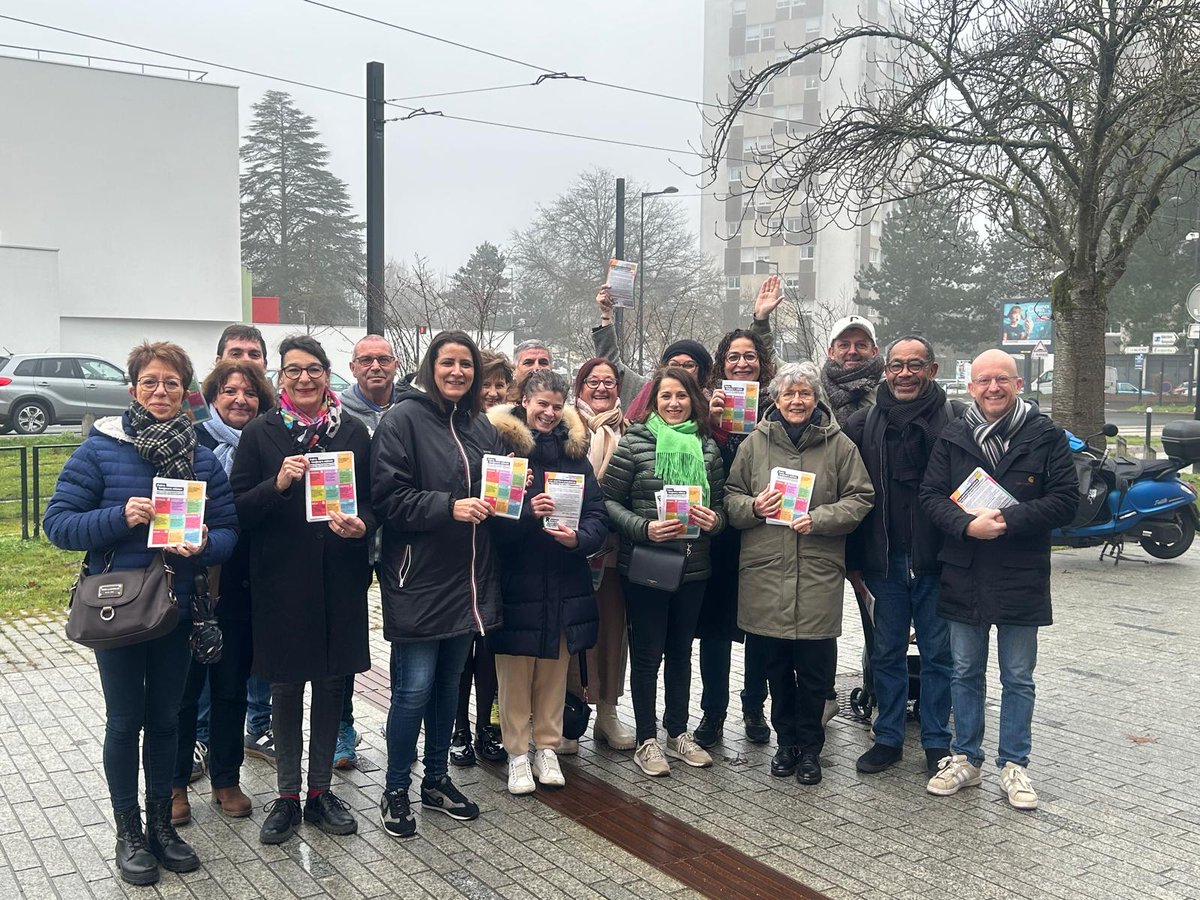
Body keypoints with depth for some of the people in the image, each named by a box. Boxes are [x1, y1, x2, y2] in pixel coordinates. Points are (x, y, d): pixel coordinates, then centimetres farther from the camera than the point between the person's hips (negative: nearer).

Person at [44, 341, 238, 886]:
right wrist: (119, 517, -24)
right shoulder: (99, 449, -7)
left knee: (165, 719, 15)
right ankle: (129, 833, 26)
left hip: (178, 611, 3)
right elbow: (58, 523, -10)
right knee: (125, 721, 9)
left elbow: (229, 530, 2)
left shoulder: (204, 458, 2)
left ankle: (161, 824, 31)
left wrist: (204, 545, -20)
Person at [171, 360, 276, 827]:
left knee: (233, 684, 13)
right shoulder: (191, 441, -5)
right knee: (185, 683, 7)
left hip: (240, 587, 3)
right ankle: (174, 784, 22)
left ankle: (226, 780, 27)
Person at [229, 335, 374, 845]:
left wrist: (360, 524, -13)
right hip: (281, 577, -1)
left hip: (341, 577, 2)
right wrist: (278, 484, -21)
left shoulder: (353, 431, 4)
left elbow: (373, 498, 8)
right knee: (286, 685, 7)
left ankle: (320, 791, 23)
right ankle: (287, 796, 21)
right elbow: (241, 509, -3)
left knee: (332, 682, 9)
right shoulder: (261, 434, 0)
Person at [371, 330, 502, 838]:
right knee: (414, 688, -2)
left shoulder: (480, 425, 11)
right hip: (418, 577, -6)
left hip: (467, 578, 6)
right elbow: (388, 497, -15)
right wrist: (449, 507, -24)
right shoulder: (404, 419, -9)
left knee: (448, 684, 16)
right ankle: (396, 791, 15)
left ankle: (437, 779, 30)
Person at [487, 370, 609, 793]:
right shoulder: (502, 444, -5)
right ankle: (517, 754, 18)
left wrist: (579, 537, -15)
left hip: (565, 582, 4)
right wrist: (527, 512, -25)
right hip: (517, 580, -4)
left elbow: (598, 512, 4)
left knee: (555, 670, 13)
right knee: (515, 672, 4)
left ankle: (547, 747, 27)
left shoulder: (574, 449, 8)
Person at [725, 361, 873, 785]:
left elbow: (860, 498, 1)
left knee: (814, 668, 5)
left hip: (818, 575, -1)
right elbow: (731, 497, 11)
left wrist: (820, 519, -13)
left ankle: (809, 747, 23)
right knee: (776, 666, 12)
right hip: (765, 573, 2)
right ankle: (786, 740, 29)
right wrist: (753, 507, -10)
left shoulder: (838, 444, 2)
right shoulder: (755, 443, 7)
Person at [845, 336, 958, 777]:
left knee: (938, 654, 8)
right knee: (886, 653, 12)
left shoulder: (957, 420, -2)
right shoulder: (863, 424, 5)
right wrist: (853, 561, 3)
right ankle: (888, 738, 24)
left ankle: (937, 742, 21)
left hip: (938, 560, -2)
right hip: (883, 561, 2)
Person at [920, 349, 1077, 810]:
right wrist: (967, 525, -20)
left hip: (1021, 577, -2)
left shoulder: (1046, 437, -4)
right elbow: (931, 495, -2)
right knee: (965, 674, 13)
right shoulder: (952, 438, 3)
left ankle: (1014, 764, 23)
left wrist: (1009, 520, -21)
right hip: (963, 576, 2)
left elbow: (1065, 500, -9)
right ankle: (965, 758, 27)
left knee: (1018, 679, 9)